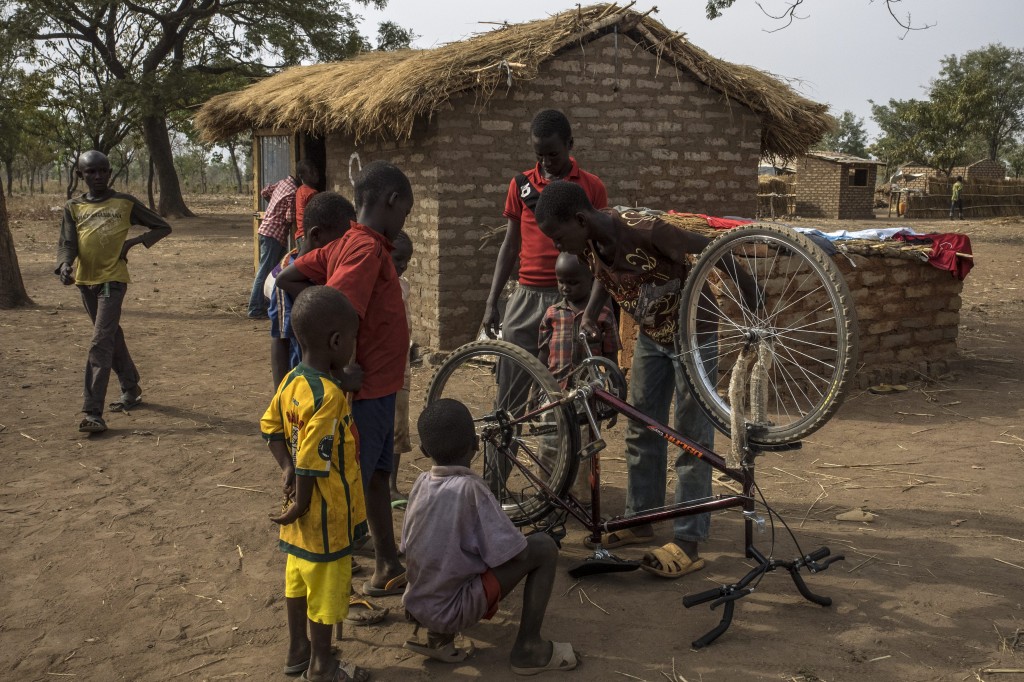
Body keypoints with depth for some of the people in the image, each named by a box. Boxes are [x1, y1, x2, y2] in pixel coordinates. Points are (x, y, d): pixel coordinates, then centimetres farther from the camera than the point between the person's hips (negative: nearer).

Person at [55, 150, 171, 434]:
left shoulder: (125, 203, 0)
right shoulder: (73, 208, 7)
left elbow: (162, 227, 7)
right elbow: (66, 243, -3)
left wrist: (133, 242, -6)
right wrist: (64, 265, -25)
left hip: (113, 280, -5)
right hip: (85, 281, 5)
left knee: (100, 344, -13)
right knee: (112, 338, 18)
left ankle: (94, 413, -16)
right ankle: (131, 390, 36)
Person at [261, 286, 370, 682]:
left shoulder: (292, 381, -2)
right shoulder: (329, 396, -29)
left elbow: (270, 427, 9)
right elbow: (312, 462, -27)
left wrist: (286, 468, 1)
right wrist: (300, 506, -15)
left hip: (305, 516, 9)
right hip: (326, 517, -9)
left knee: (299, 579, 22)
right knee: (326, 587, 9)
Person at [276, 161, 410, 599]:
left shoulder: (346, 243, 6)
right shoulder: (369, 249, -21)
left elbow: (287, 279, 8)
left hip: (377, 388, 10)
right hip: (367, 391, -10)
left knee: (377, 476, 20)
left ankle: (388, 567, 34)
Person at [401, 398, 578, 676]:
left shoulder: (421, 483, 1)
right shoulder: (469, 488, -18)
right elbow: (515, 554, -15)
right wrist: (525, 539, 7)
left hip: (416, 606, 7)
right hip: (451, 610, -6)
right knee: (544, 547, -1)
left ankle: (438, 637, 15)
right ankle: (528, 649, 4)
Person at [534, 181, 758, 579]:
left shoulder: (644, 231, -33)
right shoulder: (589, 244, -12)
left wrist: (757, 317, -22)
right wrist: (590, 315, 0)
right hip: (651, 334, 7)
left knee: (692, 438, -4)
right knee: (641, 431, 12)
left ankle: (688, 544, 2)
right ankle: (639, 521, 26)